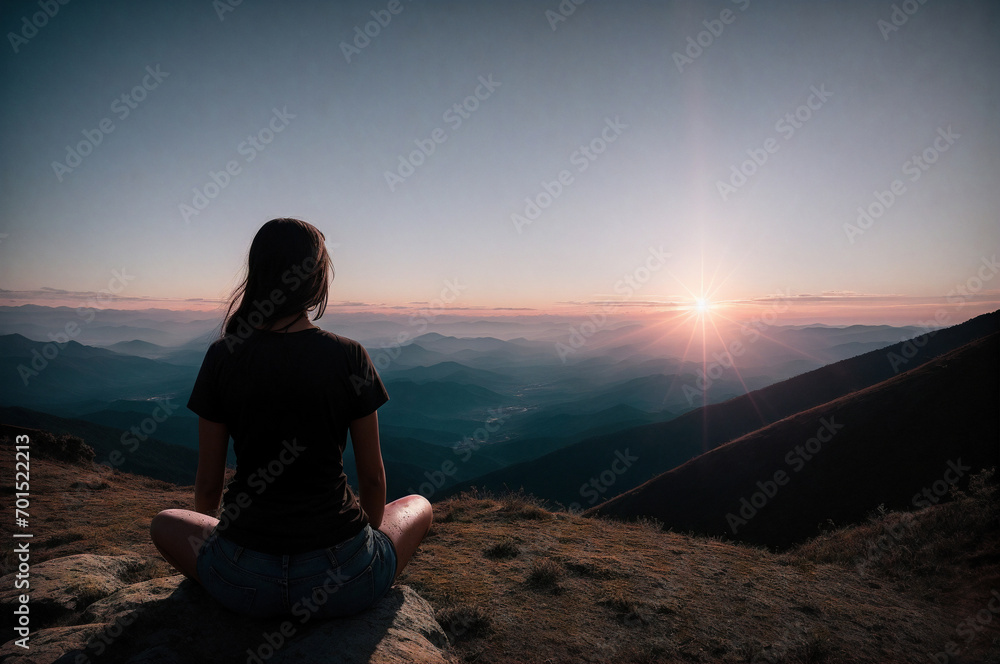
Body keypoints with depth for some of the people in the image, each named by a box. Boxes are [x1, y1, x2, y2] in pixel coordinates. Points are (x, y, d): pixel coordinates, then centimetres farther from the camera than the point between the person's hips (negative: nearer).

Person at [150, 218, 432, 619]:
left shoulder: (223, 357, -5)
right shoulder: (349, 357, -8)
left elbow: (208, 484, 3)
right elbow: (373, 477, 0)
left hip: (244, 583, 2)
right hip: (342, 577, -2)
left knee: (165, 524, 33)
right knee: (419, 506, 28)